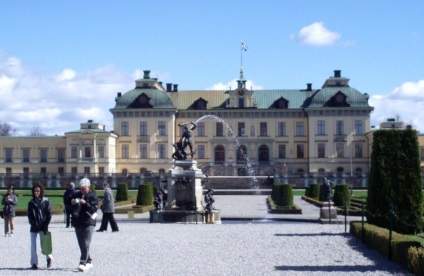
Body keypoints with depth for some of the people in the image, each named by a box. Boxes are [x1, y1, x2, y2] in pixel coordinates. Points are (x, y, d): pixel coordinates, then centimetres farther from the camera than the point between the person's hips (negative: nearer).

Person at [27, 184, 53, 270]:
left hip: (43, 227, -2)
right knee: (33, 245, -2)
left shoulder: (46, 201, -1)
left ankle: (49, 258, 25)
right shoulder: (31, 203, 6)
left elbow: (49, 214, -2)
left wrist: (45, 225, -10)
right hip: (34, 227, 2)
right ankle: (34, 263, 4)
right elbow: (29, 215, 5)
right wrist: (33, 223, -10)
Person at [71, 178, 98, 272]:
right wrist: (72, 203, -8)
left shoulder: (92, 196, -2)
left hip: (88, 222, -5)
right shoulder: (76, 195, 11)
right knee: (81, 244, 11)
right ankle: (89, 261, 24)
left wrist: (85, 203, -25)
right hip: (78, 222, 5)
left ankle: (83, 263, -15)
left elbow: (94, 208, -12)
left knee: (86, 244, -13)